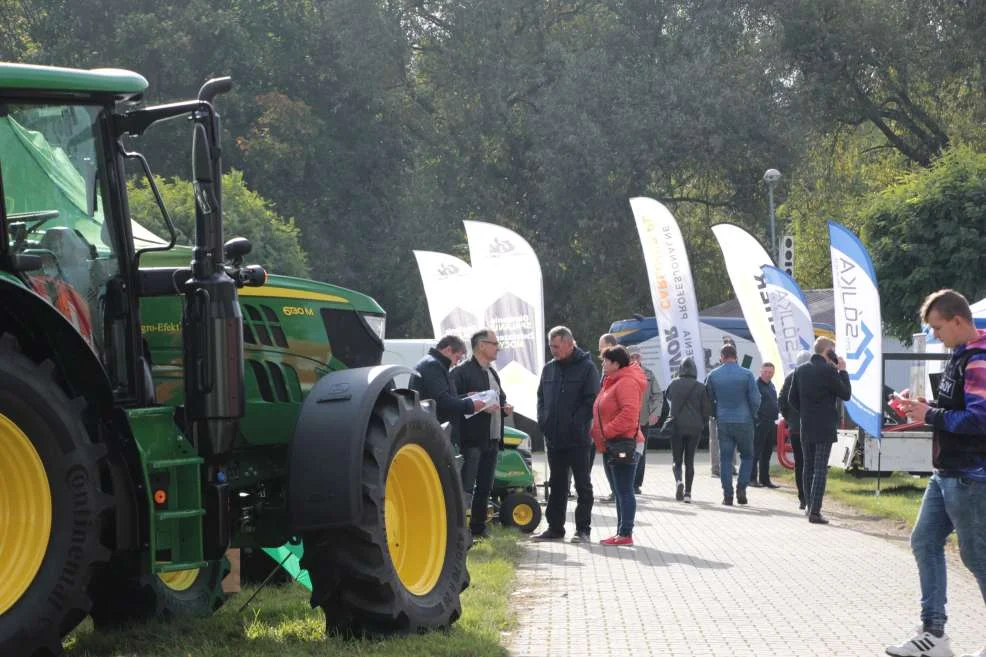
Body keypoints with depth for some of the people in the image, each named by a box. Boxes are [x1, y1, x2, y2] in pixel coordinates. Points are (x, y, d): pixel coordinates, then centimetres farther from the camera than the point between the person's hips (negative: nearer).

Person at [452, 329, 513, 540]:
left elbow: (500, 398, 31)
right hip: (472, 438, -8)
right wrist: (480, 406, -23)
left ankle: (478, 527, 19)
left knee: (485, 487, 12)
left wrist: (505, 408, 8)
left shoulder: (492, 373, 20)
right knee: (466, 488, -11)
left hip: (491, 439, 9)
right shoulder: (462, 372, -8)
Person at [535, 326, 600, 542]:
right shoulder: (549, 368, 11)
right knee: (556, 485, 12)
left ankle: (583, 529, 7)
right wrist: (542, 420, 2)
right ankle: (555, 527, 18)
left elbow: (591, 401, -12)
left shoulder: (586, 368, -7)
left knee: (583, 485, 3)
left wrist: (576, 424, -18)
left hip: (577, 439, -6)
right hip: (553, 438, 6)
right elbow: (541, 397, 17)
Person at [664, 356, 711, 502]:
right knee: (689, 460, 9)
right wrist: (704, 424, 11)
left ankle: (679, 481, -21)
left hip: (676, 425, 0)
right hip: (695, 427, 1)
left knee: (676, 460, 7)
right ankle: (687, 492, 5)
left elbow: (668, 399, 13)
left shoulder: (674, 384, -3)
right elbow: (707, 409, -2)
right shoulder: (700, 387, -4)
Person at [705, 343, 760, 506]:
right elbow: (755, 399, -5)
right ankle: (741, 488, -3)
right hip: (744, 422, -1)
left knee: (725, 458, 6)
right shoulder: (746, 374, -4)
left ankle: (727, 495, 1)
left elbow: (708, 400, 8)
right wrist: (752, 416, 11)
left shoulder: (713, 375, 1)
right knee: (747, 456, 13)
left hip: (723, 423, 1)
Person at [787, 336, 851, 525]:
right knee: (820, 469, -5)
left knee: (808, 467, 15)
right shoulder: (829, 371, -13)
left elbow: (792, 399, 9)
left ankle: (810, 507, 22)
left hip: (805, 428, 6)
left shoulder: (801, 370, 6)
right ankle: (815, 511, -9)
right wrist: (843, 371, 2)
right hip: (824, 428, -6)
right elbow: (846, 394, -6)